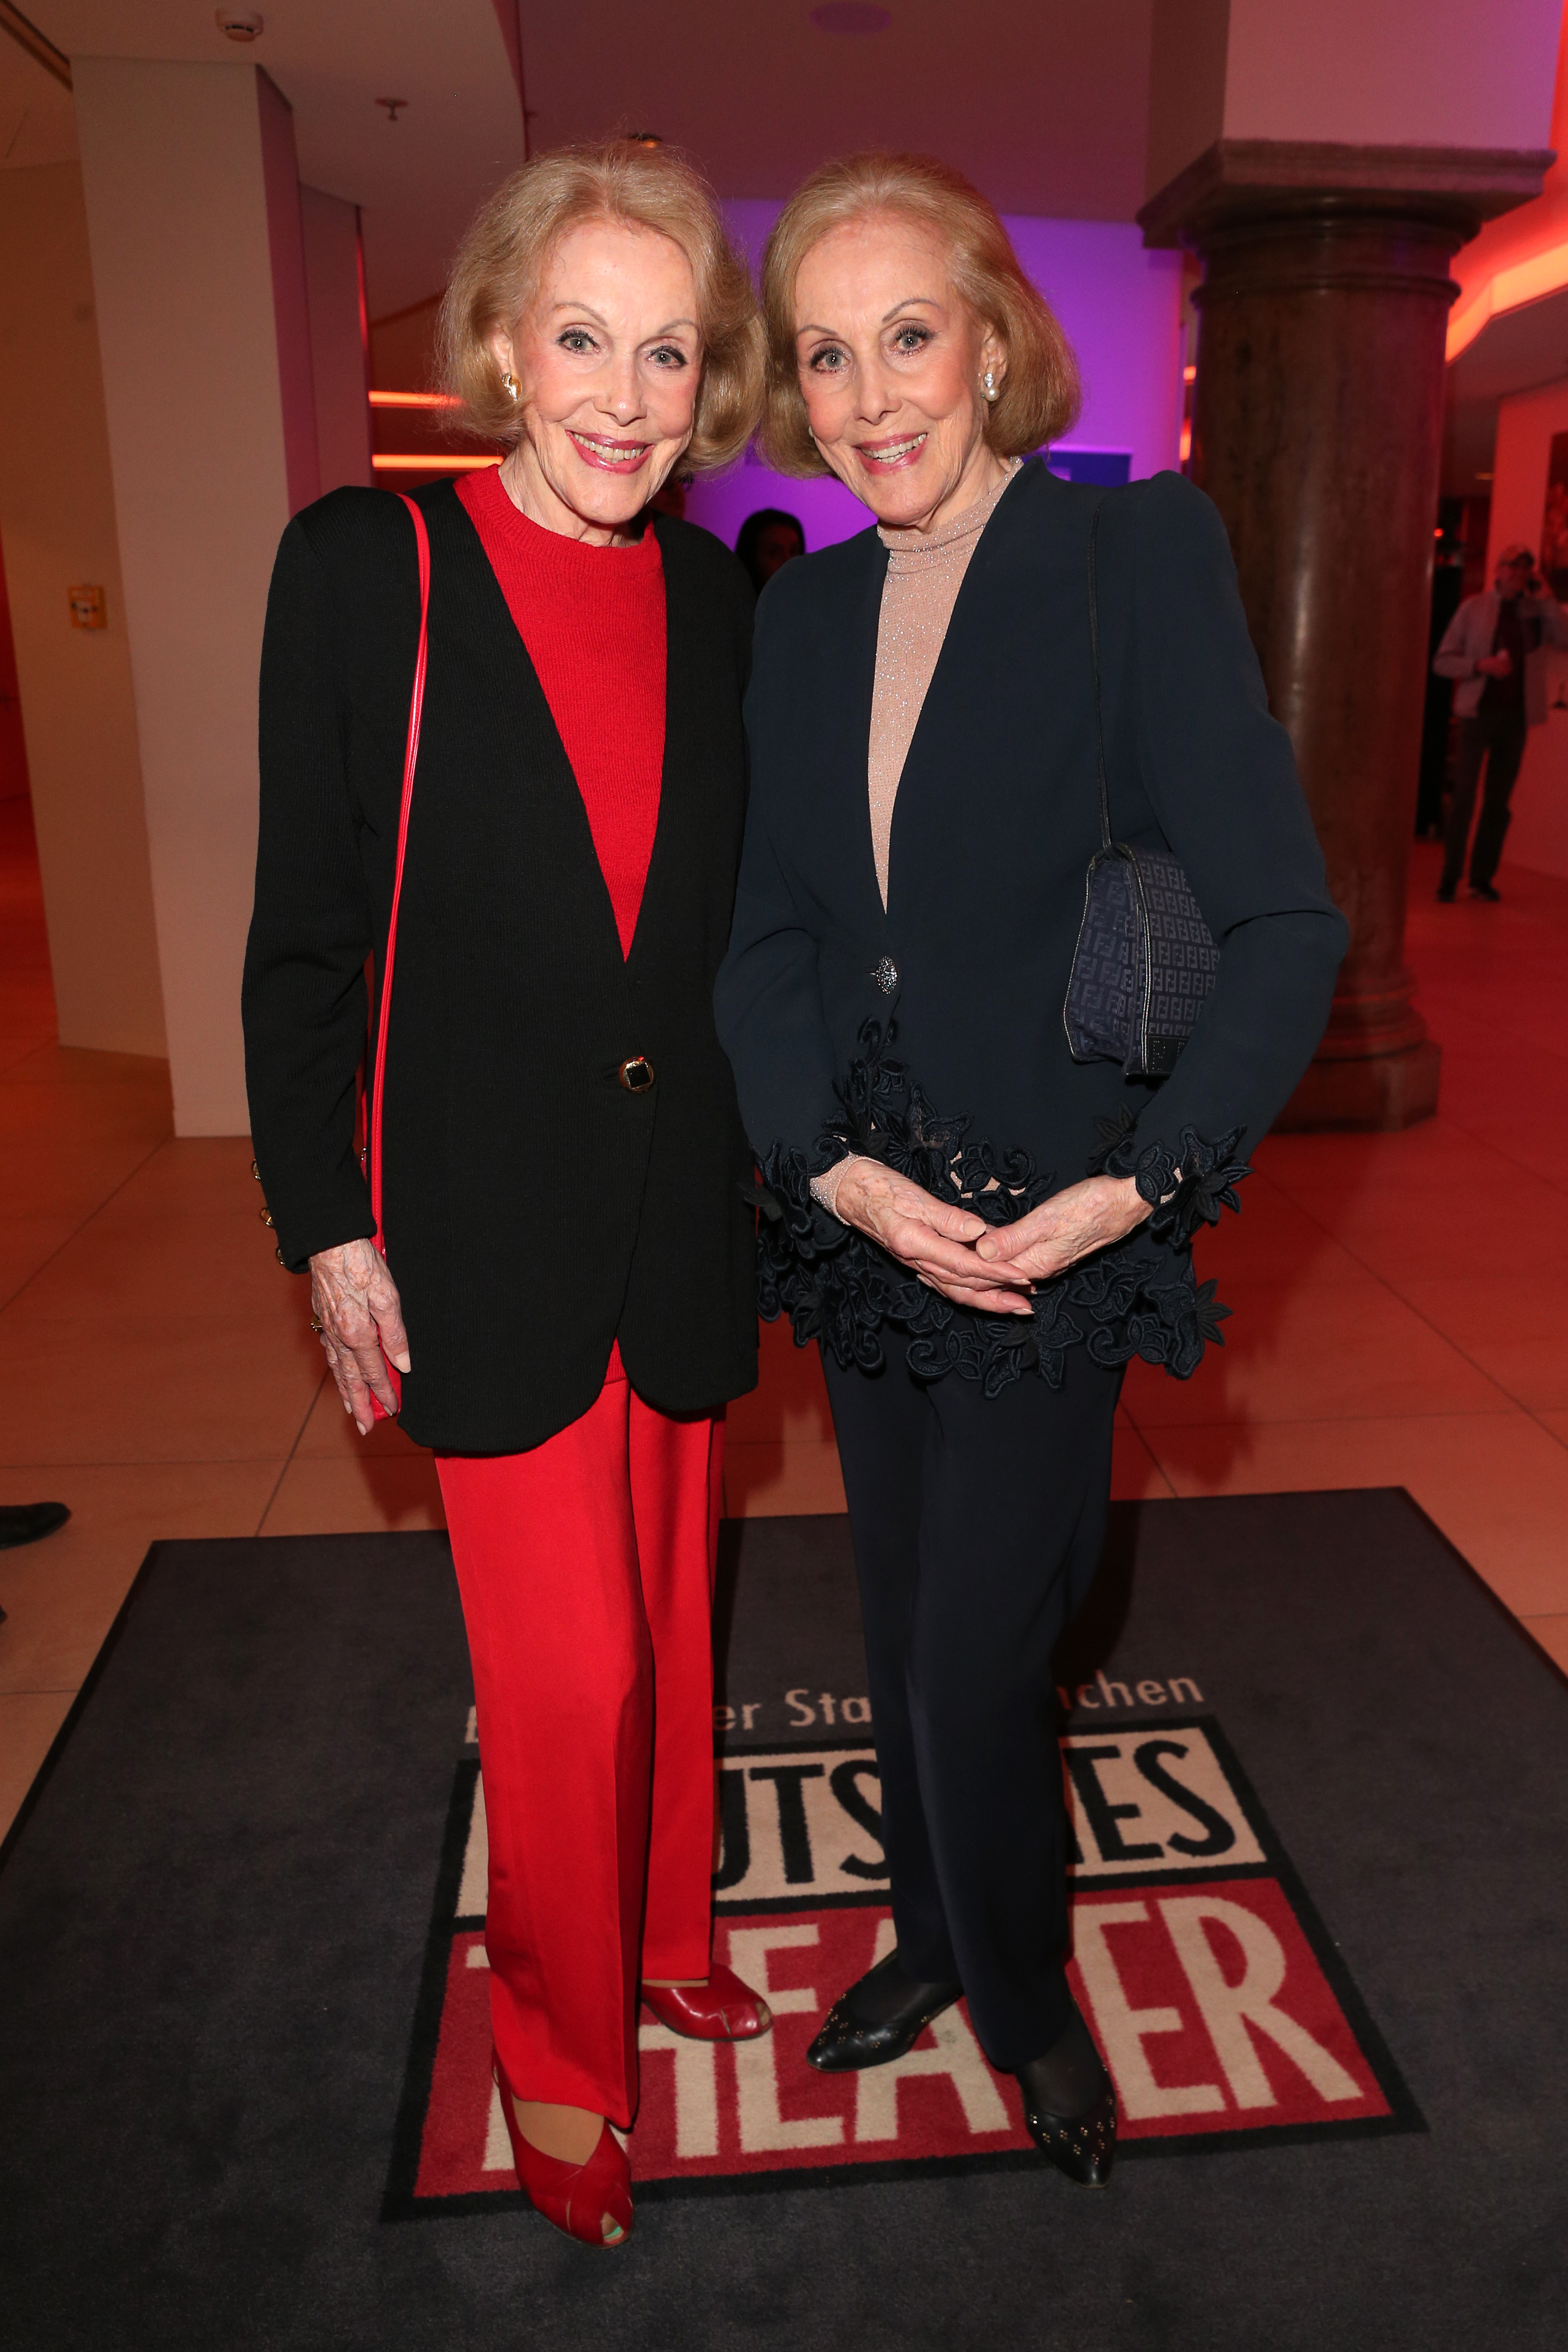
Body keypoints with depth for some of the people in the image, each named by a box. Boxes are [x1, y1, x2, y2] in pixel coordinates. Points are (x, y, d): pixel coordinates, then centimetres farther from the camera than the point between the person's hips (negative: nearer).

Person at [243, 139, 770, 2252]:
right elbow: (305, 936, -6)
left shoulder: (724, 603, 5)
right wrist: (326, 1227, -7)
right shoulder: (367, 569, -7)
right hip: (492, 1214, -4)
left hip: (687, 1203, 4)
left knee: (670, 1618, 18)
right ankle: (563, 2041, 30)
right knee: (567, 1669, 2)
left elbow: (745, 916, 10)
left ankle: (665, 1932, 44)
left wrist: (789, 1146, 8)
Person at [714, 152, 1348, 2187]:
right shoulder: (805, 611, 5)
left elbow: (1285, 929, -14)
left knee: (975, 1668, 2)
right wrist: (836, 1165, -9)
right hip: (865, 1231, 6)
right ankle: (937, 1934, 46)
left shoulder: (1138, 552, -11)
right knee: (905, 1633, 20)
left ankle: (1027, 1997, 34)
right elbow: (766, 936, 5)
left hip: (1054, 1239, -5)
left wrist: (1129, 1194, -19)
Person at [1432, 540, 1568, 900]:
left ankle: (1483, 877, 13)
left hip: (1516, 716, 3)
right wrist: (1481, 664, -17)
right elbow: (1442, 661, -1)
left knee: (1499, 800, 6)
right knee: (1464, 796, -6)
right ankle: (1450, 877, -1)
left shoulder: (1536, 611, 6)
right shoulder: (1475, 607, 1)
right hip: (1479, 711, -2)